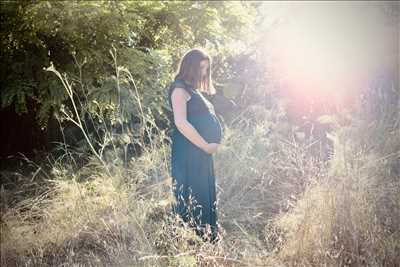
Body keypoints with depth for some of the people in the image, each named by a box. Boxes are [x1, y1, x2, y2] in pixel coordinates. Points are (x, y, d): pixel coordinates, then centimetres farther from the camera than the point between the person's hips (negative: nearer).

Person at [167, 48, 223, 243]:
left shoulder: (195, 91, 22)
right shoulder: (180, 88, -6)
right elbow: (181, 123, -18)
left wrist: (214, 143, 9)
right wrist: (206, 146, -14)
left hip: (203, 154, 10)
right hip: (189, 155, -9)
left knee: (206, 198, 10)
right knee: (191, 199, -9)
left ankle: (209, 239, 16)